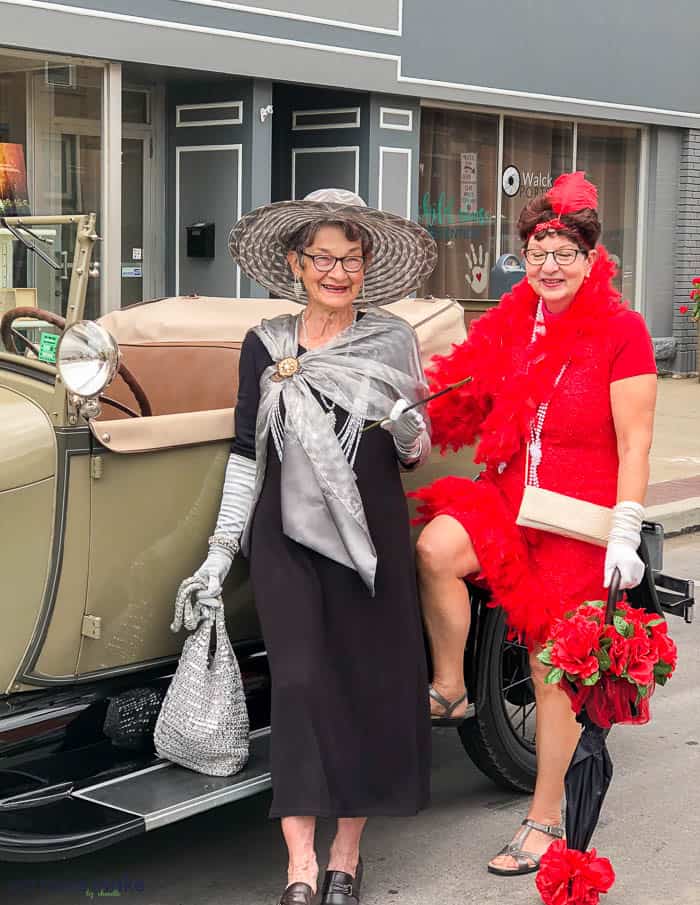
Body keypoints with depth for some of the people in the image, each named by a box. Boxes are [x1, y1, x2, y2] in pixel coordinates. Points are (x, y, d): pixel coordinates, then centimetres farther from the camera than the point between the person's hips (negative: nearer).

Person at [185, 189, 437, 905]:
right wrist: (221, 550, 7)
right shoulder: (264, 346, 4)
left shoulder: (393, 342, 2)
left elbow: (415, 456, 7)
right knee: (299, 681, -10)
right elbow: (247, 451, 8)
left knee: (369, 684, 2)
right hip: (287, 536, 0)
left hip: (371, 536, 0)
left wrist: (410, 433, -16)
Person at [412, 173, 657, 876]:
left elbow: (634, 443, -10)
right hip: (506, 499, 4)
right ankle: (448, 691, -4)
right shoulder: (510, 324, 6)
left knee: (554, 677, 4)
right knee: (436, 547, -27)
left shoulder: (621, 331, -9)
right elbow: (474, 408, 17)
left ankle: (545, 823, 19)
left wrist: (625, 534, -16)